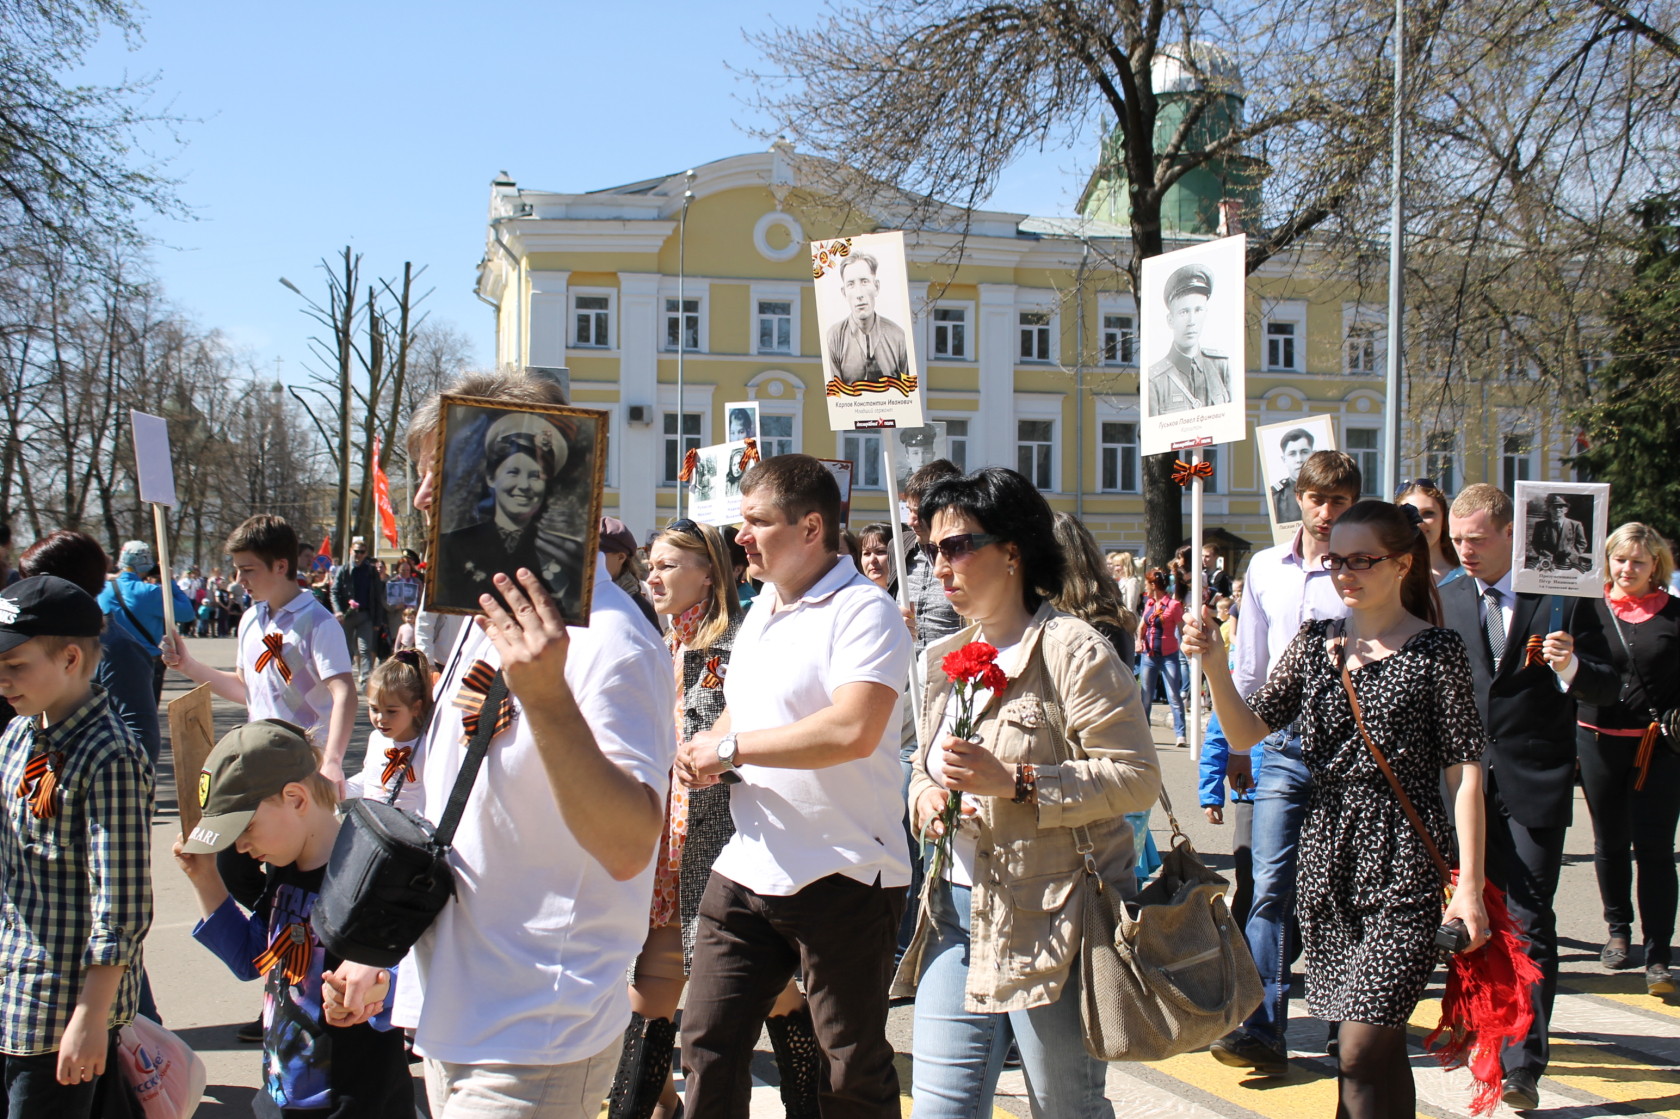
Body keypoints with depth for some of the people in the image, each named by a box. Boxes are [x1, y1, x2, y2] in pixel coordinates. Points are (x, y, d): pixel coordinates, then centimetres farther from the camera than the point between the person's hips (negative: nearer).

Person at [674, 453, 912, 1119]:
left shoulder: (864, 611, -13)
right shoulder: (759, 611, 15)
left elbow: (852, 731, -28)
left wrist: (732, 748, -17)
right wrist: (704, 748, 4)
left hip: (842, 880, -8)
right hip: (746, 871, 8)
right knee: (709, 1046, 9)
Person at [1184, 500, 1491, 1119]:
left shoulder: (1435, 649, -4)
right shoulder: (1315, 641, 10)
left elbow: (1464, 770, -5)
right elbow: (1246, 732, 5)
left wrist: (1470, 885, -9)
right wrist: (1216, 667, -13)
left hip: (1405, 865, -5)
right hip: (1328, 857, 5)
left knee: (1359, 1053, -11)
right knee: (1379, 1048, 15)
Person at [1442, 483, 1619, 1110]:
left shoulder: (1562, 599, -3)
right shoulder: (1448, 600, 7)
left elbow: (1607, 690, -2)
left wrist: (1570, 667, -22)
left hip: (1534, 787, -4)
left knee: (1528, 922, -6)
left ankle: (1524, 1062, -4)